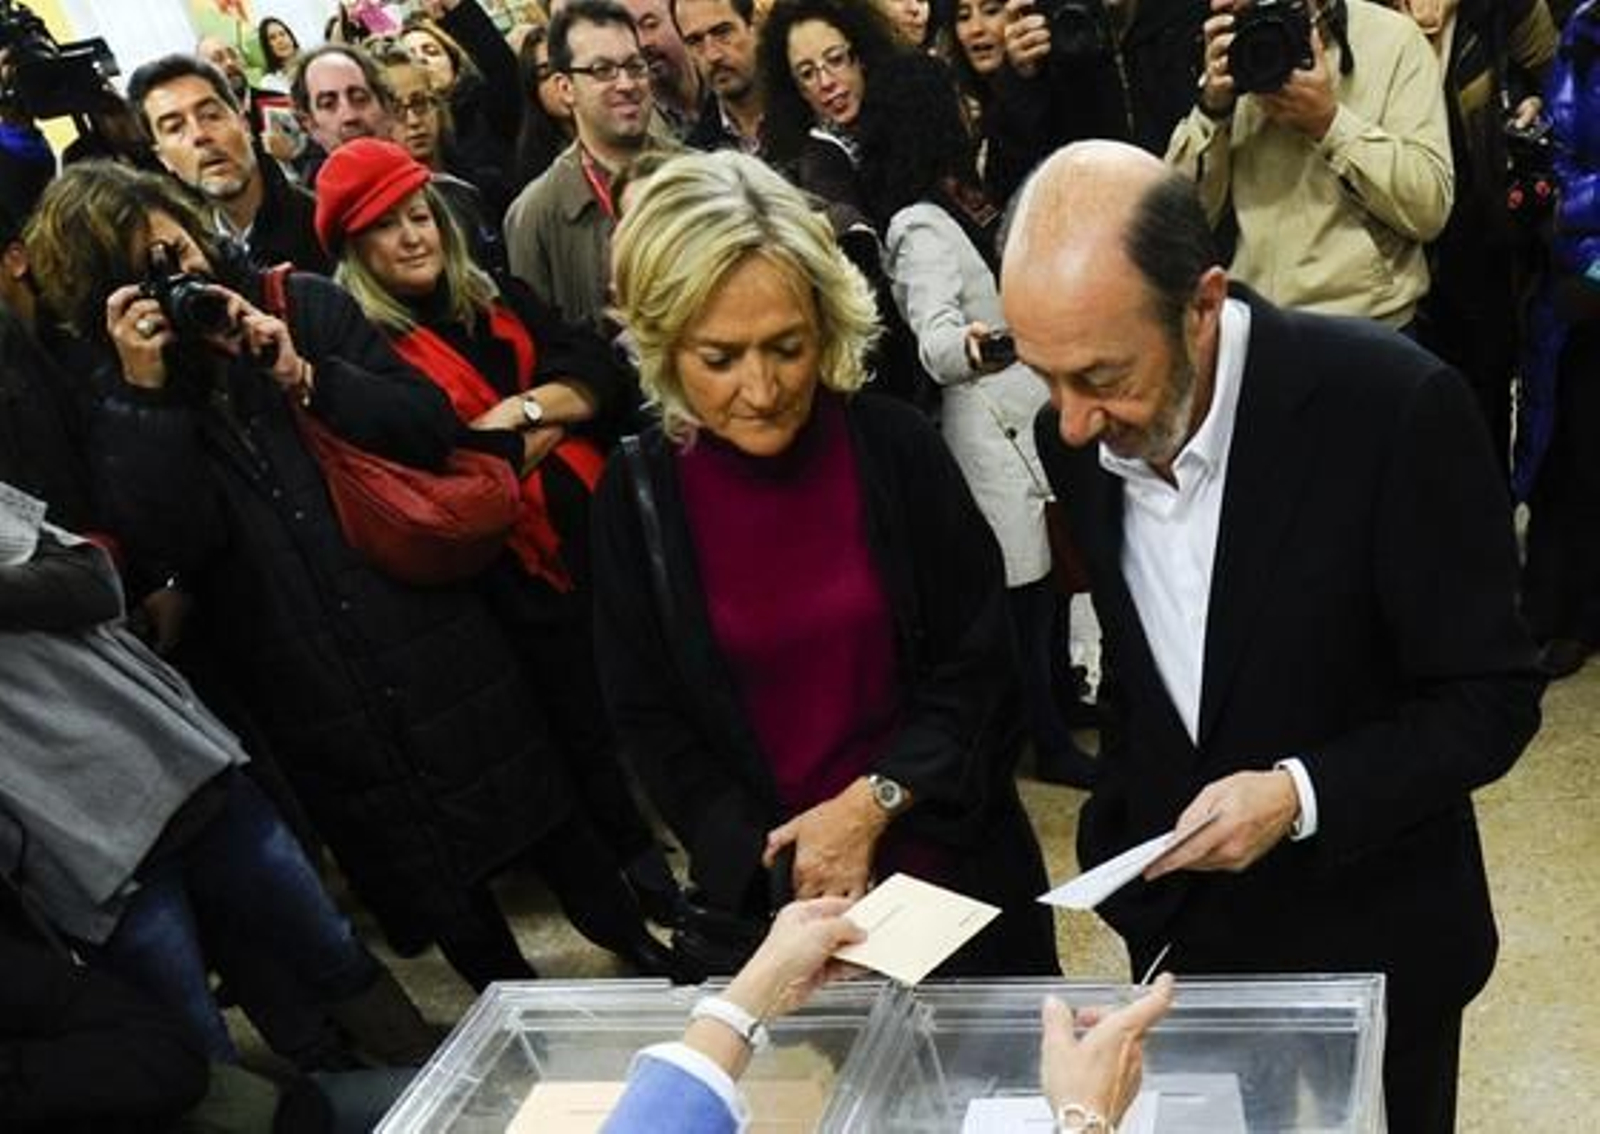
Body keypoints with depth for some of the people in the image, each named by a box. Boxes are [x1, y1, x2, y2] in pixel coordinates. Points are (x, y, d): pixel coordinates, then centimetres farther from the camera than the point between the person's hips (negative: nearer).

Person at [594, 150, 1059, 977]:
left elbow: (977, 664, -7)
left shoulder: (894, 448, -13)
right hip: (773, 885, 0)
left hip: (947, 853, 0)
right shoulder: (637, 499, -10)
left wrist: (870, 805, -17)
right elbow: (650, 724, -5)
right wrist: (775, 866, -14)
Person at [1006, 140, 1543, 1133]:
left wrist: (1302, 796, -29)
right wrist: (1121, 846, 6)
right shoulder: (1078, 434, -9)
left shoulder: (1393, 406, -25)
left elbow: (1492, 696, -17)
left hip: (1367, 945, -4)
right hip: (1179, 933, 4)